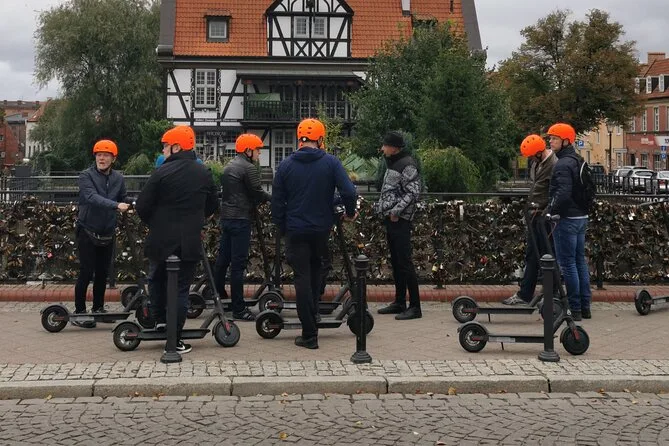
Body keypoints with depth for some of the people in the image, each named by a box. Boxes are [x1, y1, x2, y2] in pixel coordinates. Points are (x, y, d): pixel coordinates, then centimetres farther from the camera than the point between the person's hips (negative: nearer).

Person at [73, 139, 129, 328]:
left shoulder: (118, 178, 5)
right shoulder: (86, 176, -11)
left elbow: (124, 200, 14)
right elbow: (92, 197, -28)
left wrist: (128, 207, -7)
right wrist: (116, 205, -40)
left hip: (108, 233, 5)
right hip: (87, 232, -5)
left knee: (103, 273, 12)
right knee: (86, 272, -6)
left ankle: (98, 308, 26)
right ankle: (79, 312, 2)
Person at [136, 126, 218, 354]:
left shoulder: (163, 172, -11)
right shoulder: (204, 173, 4)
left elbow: (142, 206, -9)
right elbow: (213, 205, 14)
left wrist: (153, 223, 11)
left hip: (161, 240, -2)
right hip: (190, 242, 2)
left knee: (157, 280, 23)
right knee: (181, 289, 4)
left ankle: (160, 320, 27)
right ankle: (175, 341, 3)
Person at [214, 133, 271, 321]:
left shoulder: (228, 167, 19)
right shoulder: (248, 168, -10)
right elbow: (257, 193, -12)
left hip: (226, 217, 9)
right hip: (241, 219, -9)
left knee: (223, 258, 16)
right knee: (238, 263, -8)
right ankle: (238, 309, -6)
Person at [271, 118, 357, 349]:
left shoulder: (286, 165, -2)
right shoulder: (331, 163, -5)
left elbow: (277, 202, 0)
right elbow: (348, 192, -13)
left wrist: (281, 227, 11)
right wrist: (350, 213, 5)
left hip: (296, 230, -1)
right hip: (322, 229, 1)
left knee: (302, 279, 1)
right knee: (315, 271, 23)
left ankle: (309, 334, -1)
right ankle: (313, 315, 32)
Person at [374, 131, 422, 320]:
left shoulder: (407, 165, -12)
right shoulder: (392, 164, 18)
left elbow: (413, 193, -19)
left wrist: (396, 211, -20)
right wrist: (380, 206, 13)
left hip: (400, 220, -10)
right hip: (390, 219, 10)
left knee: (404, 262, -9)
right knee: (395, 262, 14)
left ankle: (415, 307, -6)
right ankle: (399, 302, 22)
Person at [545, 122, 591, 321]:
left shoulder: (563, 164, -16)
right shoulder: (578, 161, 15)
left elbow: (563, 193, -26)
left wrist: (551, 211, -14)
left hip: (567, 219, -10)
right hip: (582, 217, 10)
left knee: (567, 263, -4)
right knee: (580, 261, 13)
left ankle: (574, 309, -1)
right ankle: (585, 306, 19)